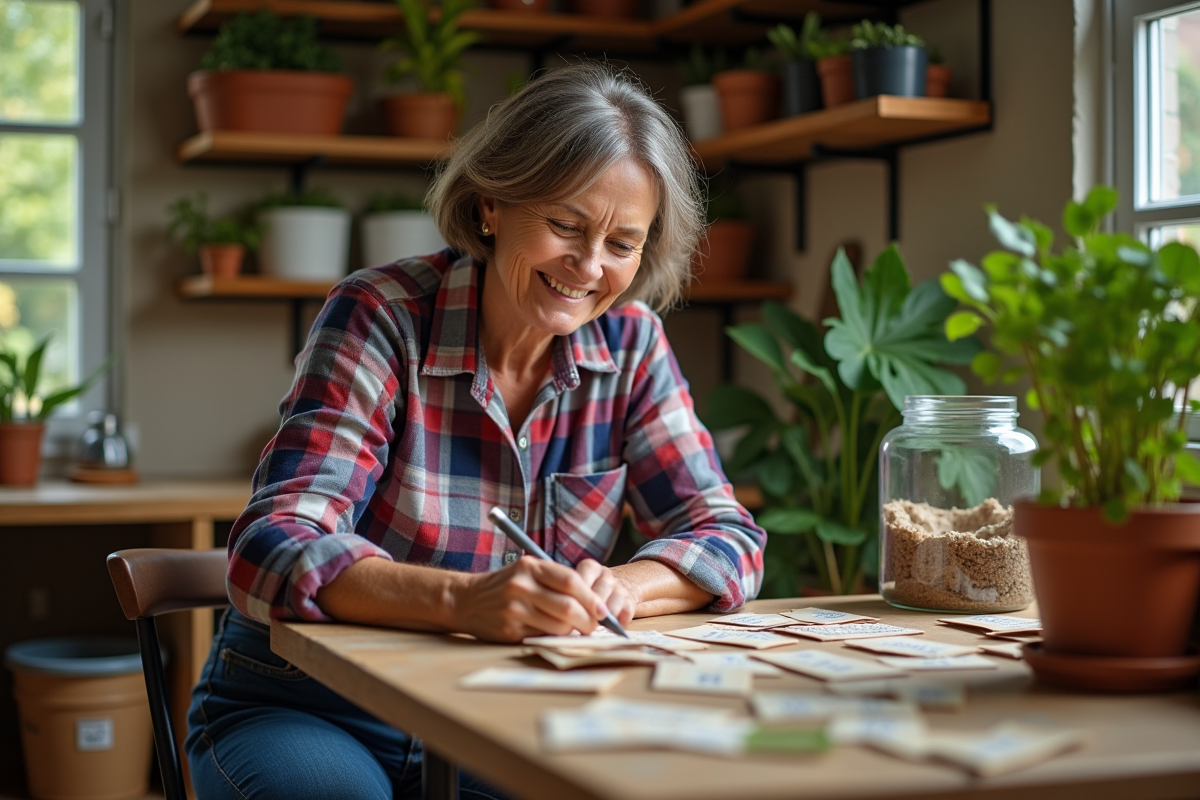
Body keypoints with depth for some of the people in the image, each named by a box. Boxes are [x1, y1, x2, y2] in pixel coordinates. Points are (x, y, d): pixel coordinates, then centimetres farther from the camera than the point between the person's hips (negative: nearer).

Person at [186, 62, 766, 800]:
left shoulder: (630, 343, -2)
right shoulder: (381, 318, -15)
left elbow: (730, 540, -3)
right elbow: (272, 551, -25)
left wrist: (615, 588, -26)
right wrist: (461, 599, -43)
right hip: (310, 711, -4)